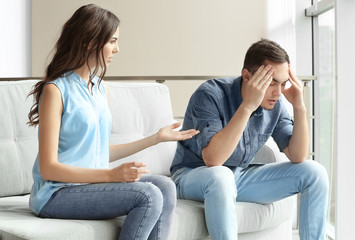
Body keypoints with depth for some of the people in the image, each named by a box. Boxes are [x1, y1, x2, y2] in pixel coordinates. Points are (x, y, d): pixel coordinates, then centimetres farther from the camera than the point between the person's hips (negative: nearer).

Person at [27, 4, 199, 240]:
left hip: (95, 183, 7)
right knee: (149, 196, -24)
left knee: (165, 185, -15)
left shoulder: (102, 89, 14)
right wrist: (111, 175, -23)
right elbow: (48, 168, -15)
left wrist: (156, 138, 19)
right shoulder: (55, 90, -11)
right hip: (57, 194, -7)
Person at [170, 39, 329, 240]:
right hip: (193, 176, -6)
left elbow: (298, 157, -6)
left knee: (314, 173, -7)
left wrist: (299, 108, -20)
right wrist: (248, 106, -39)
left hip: (241, 176, 6)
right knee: (220, 176, -42)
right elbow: (213, 160, -35)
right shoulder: (210, 95, -24)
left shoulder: (274, 104, -6)